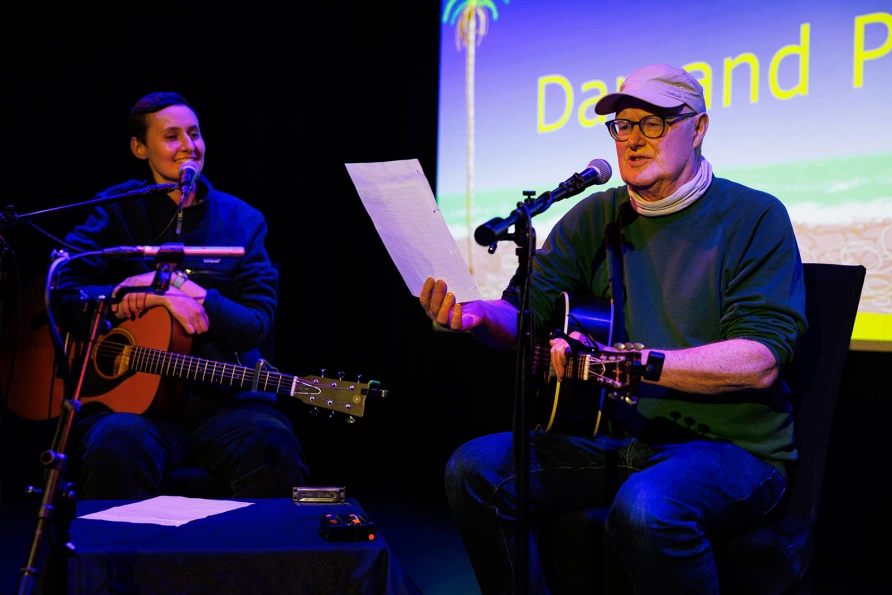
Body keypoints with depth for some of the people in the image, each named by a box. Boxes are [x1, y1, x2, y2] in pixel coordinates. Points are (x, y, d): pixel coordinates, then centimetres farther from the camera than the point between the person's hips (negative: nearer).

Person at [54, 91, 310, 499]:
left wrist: (178, 286, -12)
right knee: (118, 447, -35)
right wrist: (159, 295, -14)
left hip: (222, 395, 1)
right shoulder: (116, 213, 9)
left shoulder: (242, 220, 11)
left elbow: (257, 324, 2)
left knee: (273, 447, -31)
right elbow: (60, 294, -3)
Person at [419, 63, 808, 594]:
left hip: (731, 445, -5)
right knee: (474, 470, -12)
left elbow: (760, 361, -17)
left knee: (645, 509, -36)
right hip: (614, 437, 5)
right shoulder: (593, 218, 11)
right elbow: (523, 318, 3)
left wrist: (631, 362, -27)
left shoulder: (755, 217, -4)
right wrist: (474, 314, -21)